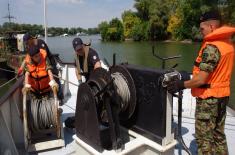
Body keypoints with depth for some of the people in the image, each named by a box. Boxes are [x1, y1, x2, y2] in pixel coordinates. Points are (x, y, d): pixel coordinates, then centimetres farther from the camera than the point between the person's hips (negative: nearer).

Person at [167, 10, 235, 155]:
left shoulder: (211, 47, -20)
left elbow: (201, 79, -23)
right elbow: (220, 72, 12)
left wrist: (181, 85, -13)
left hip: (208, 98, -9)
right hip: (222, 95, 9)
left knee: (204, 138, 5)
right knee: (218, 135, 20)